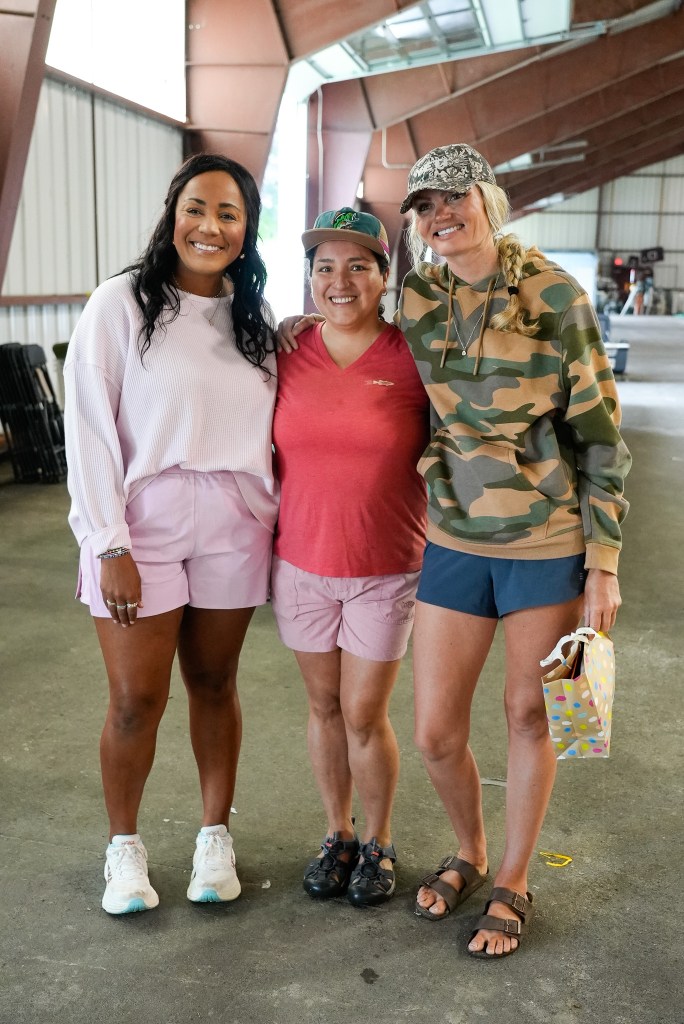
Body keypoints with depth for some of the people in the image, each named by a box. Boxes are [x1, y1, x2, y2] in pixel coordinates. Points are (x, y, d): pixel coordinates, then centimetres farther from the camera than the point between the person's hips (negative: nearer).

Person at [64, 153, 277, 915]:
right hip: (144, 522, -3)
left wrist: (271, 523, 6)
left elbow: (267, 432, 12)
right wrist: (110, 546, -12)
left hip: (232, 527, 4)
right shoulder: (121, 305, -6)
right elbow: (89, 432, -8)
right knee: (137, 701, 2)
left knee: (214, 684, 13)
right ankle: (124, 845, 25)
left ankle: (215, 836, 29)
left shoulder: (252, 318, 9)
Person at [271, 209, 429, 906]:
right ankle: (336, 834, 36)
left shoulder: (412, 358, -10)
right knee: (324, 707, 15)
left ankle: (378, 842, 30)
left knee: (364, 716, 5)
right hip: (302, 566, 3)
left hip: (387, 570, -3)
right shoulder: (287, 356, -1)